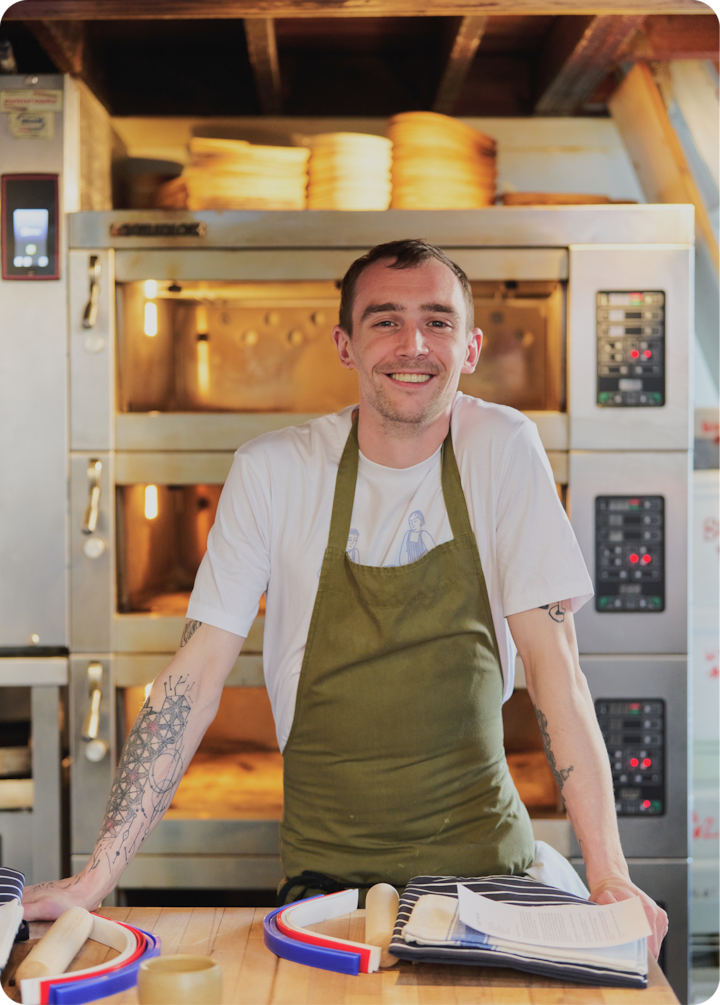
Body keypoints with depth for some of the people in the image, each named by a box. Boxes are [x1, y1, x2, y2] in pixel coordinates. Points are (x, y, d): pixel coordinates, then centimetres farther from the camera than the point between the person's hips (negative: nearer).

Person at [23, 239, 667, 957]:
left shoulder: (503, 449, -6)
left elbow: (552, 662, -8)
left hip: (482, 856, 1)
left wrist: (608, 877, -16)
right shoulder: (273, 472, -7)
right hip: (327, 869, -1)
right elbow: (195, 679, -5)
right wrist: (96, 878, -11)